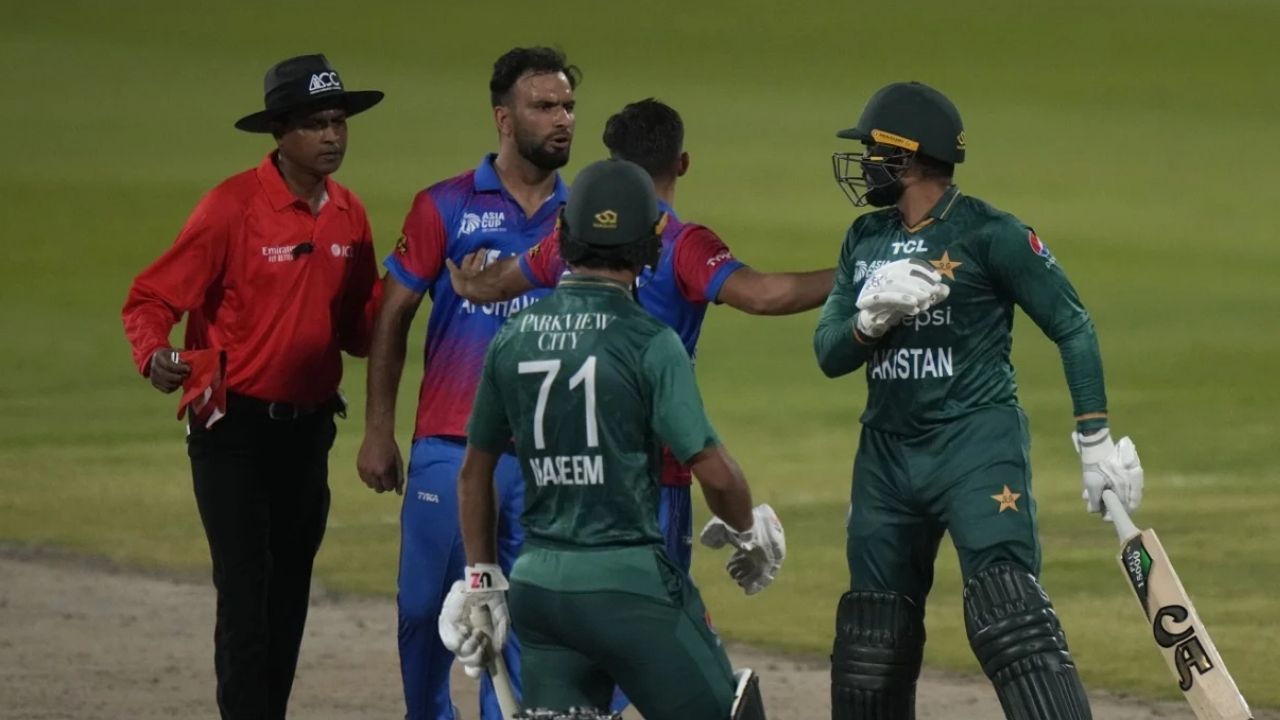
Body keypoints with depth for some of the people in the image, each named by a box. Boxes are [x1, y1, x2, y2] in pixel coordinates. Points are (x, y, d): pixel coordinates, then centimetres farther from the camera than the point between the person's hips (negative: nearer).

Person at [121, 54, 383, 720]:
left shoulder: (350, 216, 6)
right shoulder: (233, 207, -13)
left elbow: (358, 329, 13)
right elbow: (151, 298, -13)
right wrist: (155, 356, -33)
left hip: (308, 429, 7)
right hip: (235, 427, -6)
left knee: (290, 592, 13)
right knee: (246, 590, -11)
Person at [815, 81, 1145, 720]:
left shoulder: (990, 234, -8)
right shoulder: (865, 241, 11)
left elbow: (1072, 328, -5)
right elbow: (828, 353, 6)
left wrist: (1096, 439, -10)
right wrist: (872, 319, -17)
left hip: (978, 445, -7)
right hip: (887, 450, 7)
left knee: (1008, 615, -20)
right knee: (871, 639, 11)